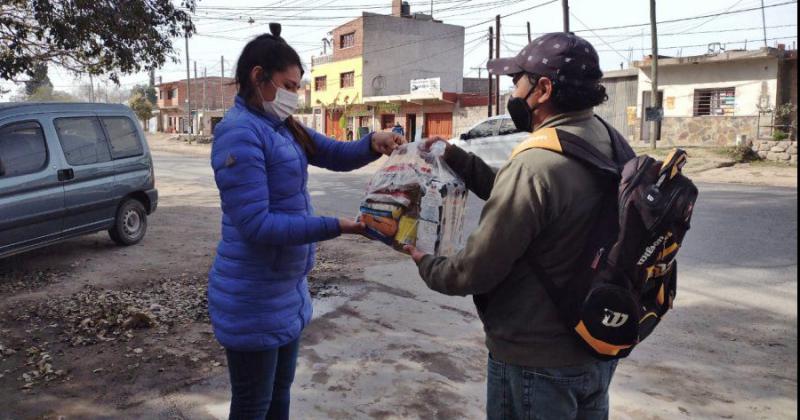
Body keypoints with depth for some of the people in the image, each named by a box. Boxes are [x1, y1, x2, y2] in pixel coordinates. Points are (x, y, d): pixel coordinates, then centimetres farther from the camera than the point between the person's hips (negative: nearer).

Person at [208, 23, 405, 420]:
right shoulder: (240, 133, -21)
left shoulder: (282, 126, 7)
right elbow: (256, 224, -27)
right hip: (254, 299, -9)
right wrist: (337, 227, -28)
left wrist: (373, 144, -11)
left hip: (288, 288, 9)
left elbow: (337, 155, 10)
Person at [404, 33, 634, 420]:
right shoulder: (608, 142, -2)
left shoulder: (535, 166, -28)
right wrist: (455, 157, 5)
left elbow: (474, 273, -21)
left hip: (536, 363, -7)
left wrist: (424, 264, -1)